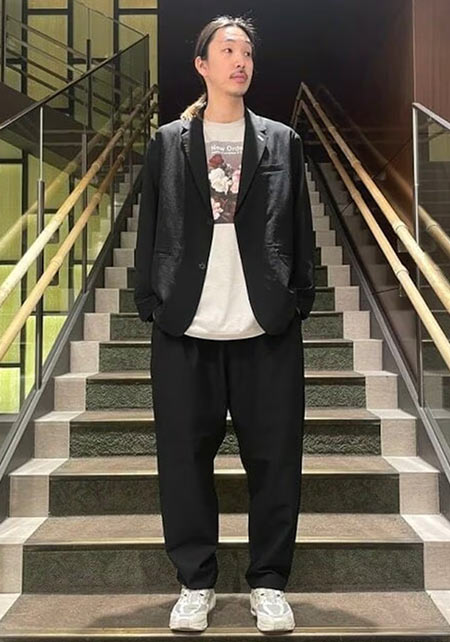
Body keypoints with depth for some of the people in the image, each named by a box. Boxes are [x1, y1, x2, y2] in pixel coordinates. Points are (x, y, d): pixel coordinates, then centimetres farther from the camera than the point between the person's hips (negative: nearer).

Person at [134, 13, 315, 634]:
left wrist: (299, 301, 1)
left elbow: (301, 233, 9)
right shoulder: (167, 142, 11)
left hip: (268, 328, 1)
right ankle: (196, 582, 25)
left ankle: (269, 583, 24)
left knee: (275, 459, 5)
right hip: (186, 329, 0)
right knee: (185, 458, 6)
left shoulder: (284, 141, 12)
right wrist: (151, 302, 0)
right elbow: (150, 231, 8)